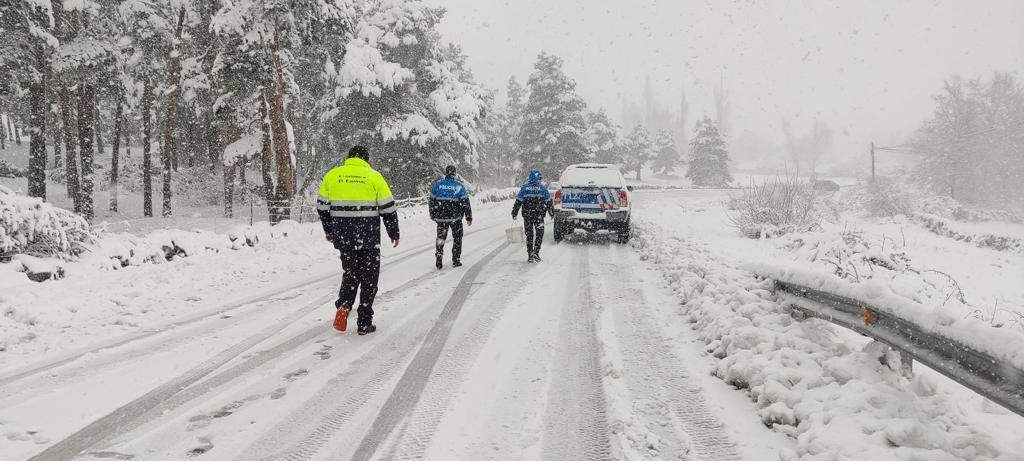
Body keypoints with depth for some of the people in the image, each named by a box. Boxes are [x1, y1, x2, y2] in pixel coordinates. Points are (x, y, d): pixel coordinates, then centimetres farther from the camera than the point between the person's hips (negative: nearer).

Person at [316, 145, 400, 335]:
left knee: (350, 272, 18)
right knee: (369, 277, 8)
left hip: (343, 236, 3)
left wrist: (328, 230, 25)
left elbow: (322, 206, 12)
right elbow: (388, 208, -2)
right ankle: (364, 323, 9)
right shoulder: (374, 177, -1)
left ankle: (343, 306, -8)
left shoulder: (332, 175, 7)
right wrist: (394, 233, 9)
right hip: (368, 237, -3)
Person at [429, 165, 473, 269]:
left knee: (440, 238, 13)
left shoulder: (437, 184, 0)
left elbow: (432, 201, 6)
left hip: (441, 217, 2)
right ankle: (456, 260, 13)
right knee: (457, 238, 14)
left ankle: (439, 261, 5)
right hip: (455, 218, -2)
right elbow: (466, 203, -6)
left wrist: (433, 215, 17)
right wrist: (469, 217, 1)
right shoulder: (459, 186, -7)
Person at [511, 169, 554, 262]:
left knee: (529, 234, 8)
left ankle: (530, 255, 7)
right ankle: (536, 252, -5)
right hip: (539, 215, -1)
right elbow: (548, 202, 3)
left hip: (527, 215, 1)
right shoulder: (543, 188, -1)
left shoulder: (524, 187, 1)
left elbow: (518, 202, 1)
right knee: (539, 234, 9)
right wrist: (552, 213, 14)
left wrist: (514, 213, 7)